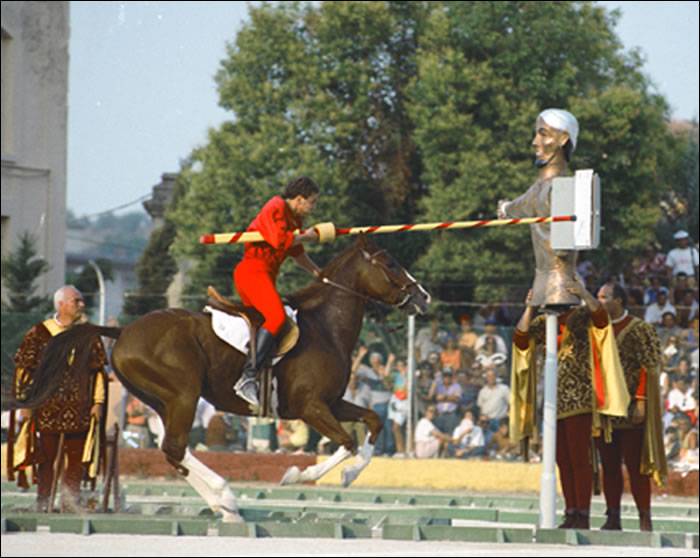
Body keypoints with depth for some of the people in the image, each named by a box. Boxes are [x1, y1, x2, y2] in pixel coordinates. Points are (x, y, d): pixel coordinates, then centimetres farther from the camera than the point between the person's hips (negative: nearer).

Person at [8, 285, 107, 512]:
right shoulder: (39, 334, -1)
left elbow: (98, 371, 13)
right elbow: (23, 369, 1)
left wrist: (98, 402, 6)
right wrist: (25, 403, -4)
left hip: (79, 409, 3)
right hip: (47, 407, -3)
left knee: (77, 458, 4)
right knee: (46, 457, 1)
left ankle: (70, 502, 13)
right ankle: (43, 502, 7)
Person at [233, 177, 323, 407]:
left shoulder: (294, 217, 21)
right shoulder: (276, 208, -9)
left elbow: (296, 252, 33)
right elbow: (281, 240, -23)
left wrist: (319, 273, 31)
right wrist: (305, 237, -8)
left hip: (265, 275, 11)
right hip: (253, 270, -11)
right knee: (276, 317, -27)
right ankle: (248, 378, -36)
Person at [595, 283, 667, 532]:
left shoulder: (638, 330, -5)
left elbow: (647, 368, -10)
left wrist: (641, 400, -18)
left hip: (628, 409, -6)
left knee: (634, 464, -6)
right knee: (609, 465, 6)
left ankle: (645, 519, -3)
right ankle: (613, 518, 10)